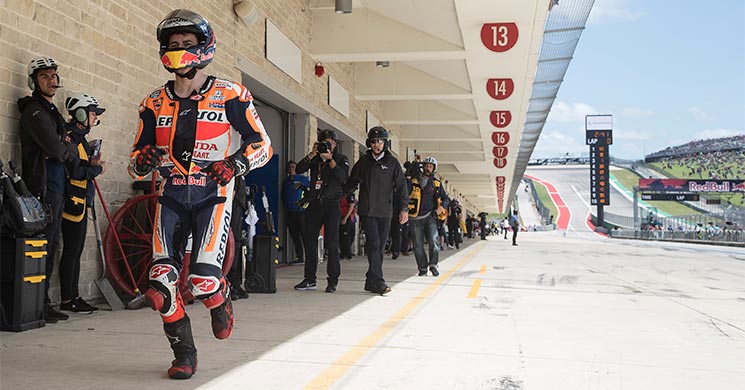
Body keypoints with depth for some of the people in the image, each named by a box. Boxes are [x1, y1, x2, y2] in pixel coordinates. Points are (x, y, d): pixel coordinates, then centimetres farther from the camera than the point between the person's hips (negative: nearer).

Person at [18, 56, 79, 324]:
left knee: (49, 250, 11)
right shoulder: (34, 111, -7)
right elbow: (56, 149, -19)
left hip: (56, 191, 10)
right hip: (42, 190, -9)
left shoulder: (52, 112, 22)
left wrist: (65, 148, -2)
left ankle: (43, 304, 18)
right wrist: (70, 149, 2)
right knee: (42, 249, -9)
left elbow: (69, 155, 20)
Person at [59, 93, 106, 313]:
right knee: (71, 251, -5)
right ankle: (67, 300, 1)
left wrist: (91, 162, 1)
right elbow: (73, 171, -21)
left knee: (76, 251, 13)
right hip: (73, 202, -10)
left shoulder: (79, 137, 19)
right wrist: (97, 169, -7)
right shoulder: (70, 137, -13)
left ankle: (74, 296, 20)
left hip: (81, 202, 10)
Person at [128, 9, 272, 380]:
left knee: (203, 278, -17)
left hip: (212, 194, -3)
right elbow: (136, 162, 14)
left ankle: (220, 301, 22)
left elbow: (262, 144, 1)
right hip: (171, 196, 4)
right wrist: (142, 161, -10)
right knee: (161, 282, -8)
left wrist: (236, 163, -18)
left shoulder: (229, 95, -2)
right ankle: (184, 354, 14)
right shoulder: (154, 103, 9)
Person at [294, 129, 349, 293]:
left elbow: (343, 177, -11)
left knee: (331, 243, -5)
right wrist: (312, 154, -9)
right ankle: (310, 279, 11)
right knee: (310, 241, 3)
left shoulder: (341, 159, 7)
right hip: (314, 204, 4)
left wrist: (330, 159, -15)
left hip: (331, 205, -4)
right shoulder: (315, 158, 15)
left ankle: (333, 281, 0)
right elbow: (299, 169, 0)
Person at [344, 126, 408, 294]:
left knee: (380, 248, 5)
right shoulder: (363, 162, 8)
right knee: (374, 245, -12)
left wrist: (404, 208, -3)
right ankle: (378, 282, -16)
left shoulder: (392, 163, 5)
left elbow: (401, 186, 5)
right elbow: (351, 182, 19)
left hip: (385, 212, 1)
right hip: (367, 211, -1)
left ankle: (371, 281, 15)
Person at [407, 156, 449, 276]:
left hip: (430, 216, 0)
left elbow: (446, 198, 17)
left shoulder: (436, 184, 12)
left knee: (433, 240, -18)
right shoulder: (413, 181, 7)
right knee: (418, 245, 1)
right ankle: (422, 268, 14)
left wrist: (442, 206, -4)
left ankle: (433, 264, -2)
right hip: (415, 218, 0)